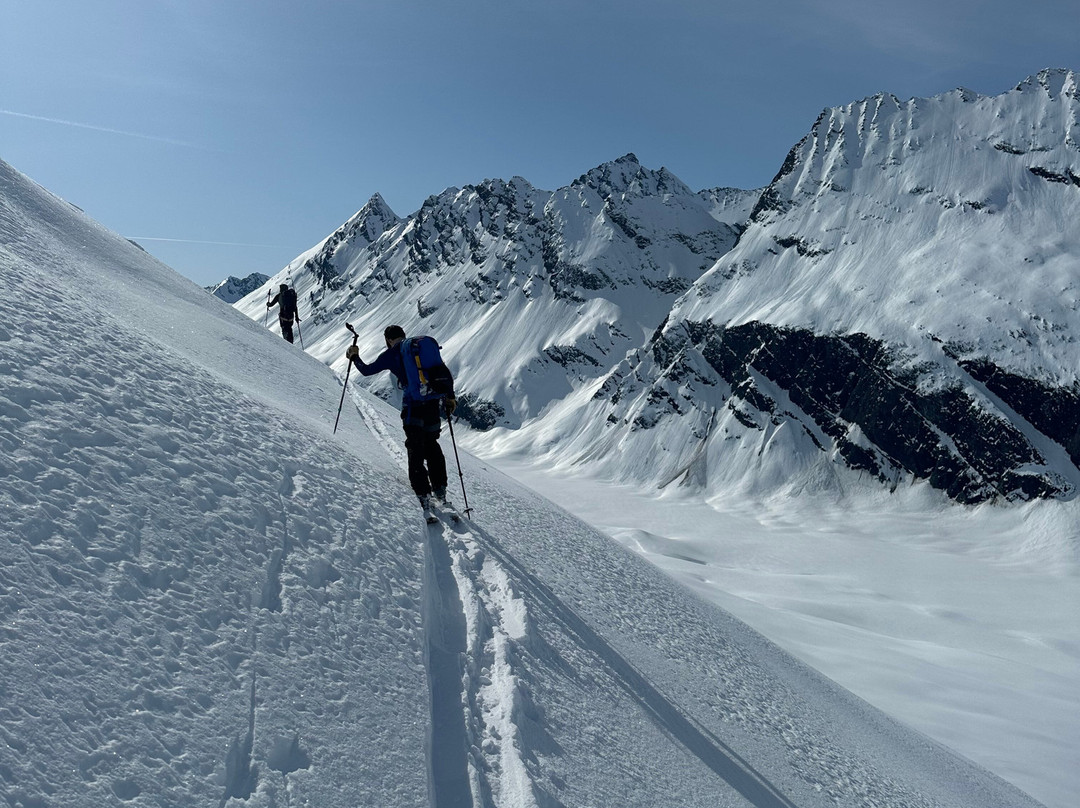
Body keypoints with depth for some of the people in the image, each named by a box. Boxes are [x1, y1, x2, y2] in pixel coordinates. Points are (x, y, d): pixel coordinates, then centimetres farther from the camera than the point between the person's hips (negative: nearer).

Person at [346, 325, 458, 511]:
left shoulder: (391, 355, 3)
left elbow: (367, 370, 11)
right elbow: (445, 372, 10)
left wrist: (354, 357, 27)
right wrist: (450, 397, 15)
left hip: (412, 407, -4)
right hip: (433, 403, 4)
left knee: (415, 451, 3)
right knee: (432, 446, 19)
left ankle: (424, 496, -3)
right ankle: (440, 492, 22)